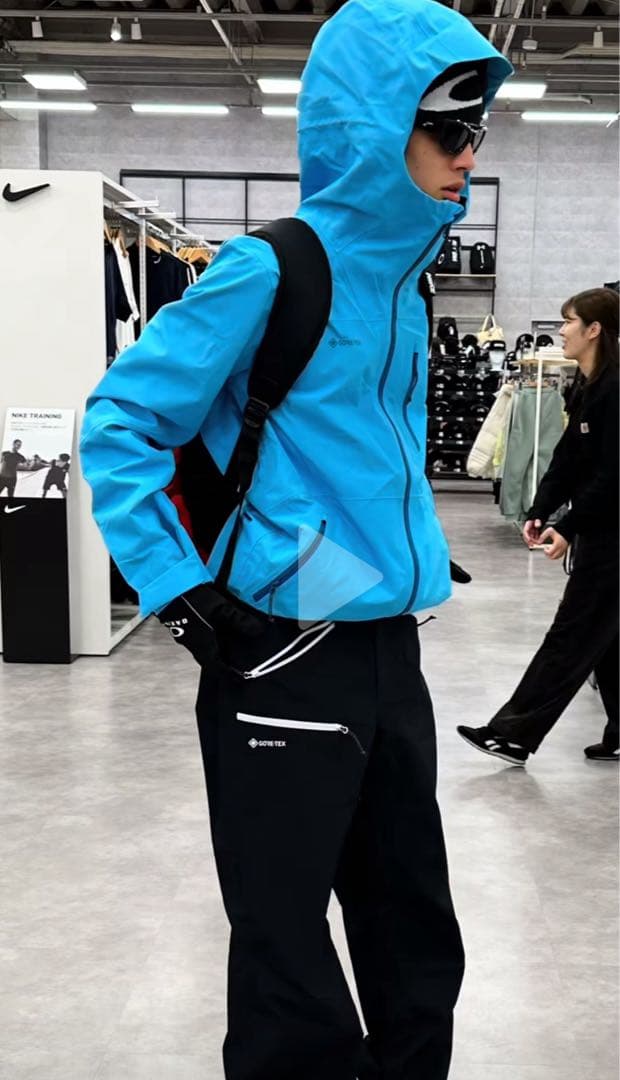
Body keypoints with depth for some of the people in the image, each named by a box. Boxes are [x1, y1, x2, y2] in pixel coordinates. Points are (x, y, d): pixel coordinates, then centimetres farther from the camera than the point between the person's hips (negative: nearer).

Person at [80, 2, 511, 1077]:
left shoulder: (398, 274, 10)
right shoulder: (273, 271, -13)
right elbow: (119, 421, -11)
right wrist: (177, 585, -15)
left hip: (390, 642, 8)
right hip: (285, 654, -7)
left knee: (417, 945, 19)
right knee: (289, 954, 8)